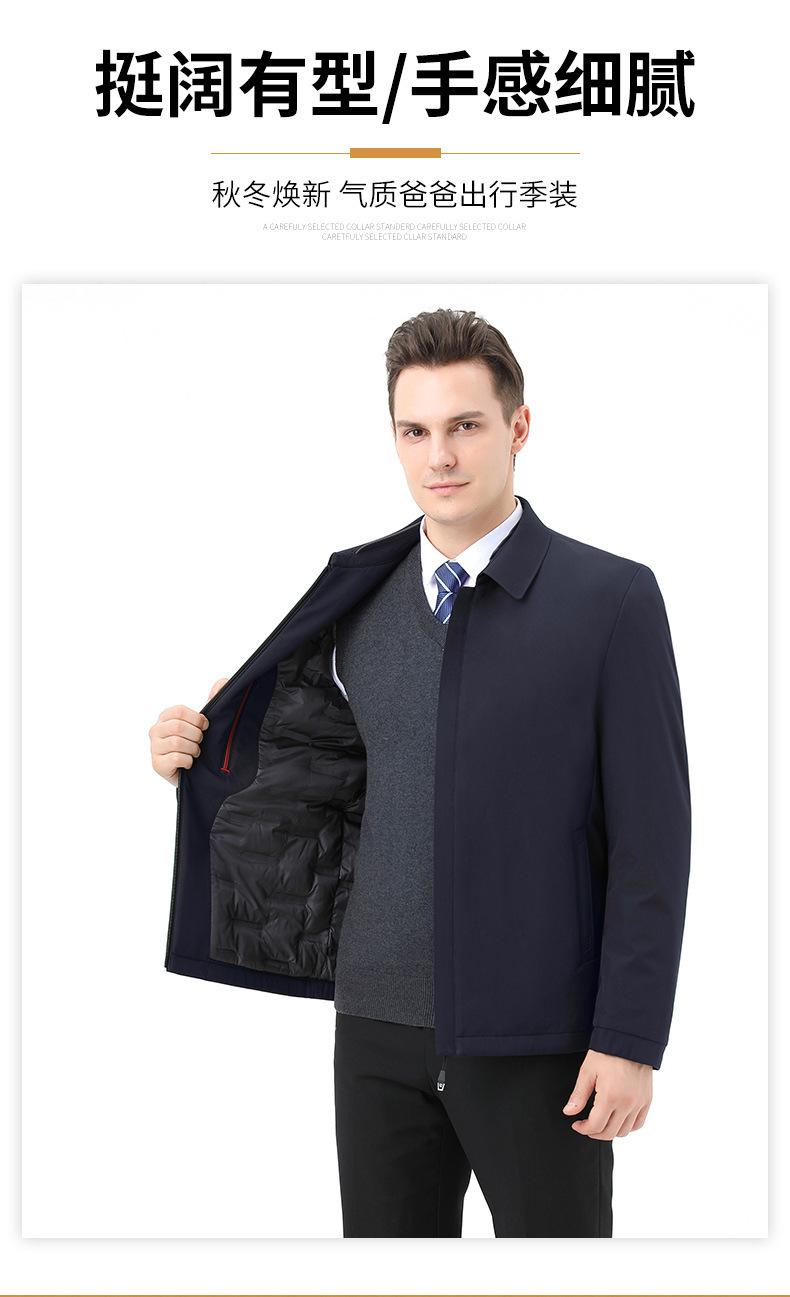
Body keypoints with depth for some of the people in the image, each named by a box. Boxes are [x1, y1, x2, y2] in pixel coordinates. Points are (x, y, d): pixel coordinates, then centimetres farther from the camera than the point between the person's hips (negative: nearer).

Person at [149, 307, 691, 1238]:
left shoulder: (610, 599, -5)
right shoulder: (360, 607, 8)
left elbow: (651, 837, -7)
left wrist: (629, 1041, -10)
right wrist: (202, 759, 1)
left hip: (534, 1042, -4)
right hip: (381, 1025, 4)